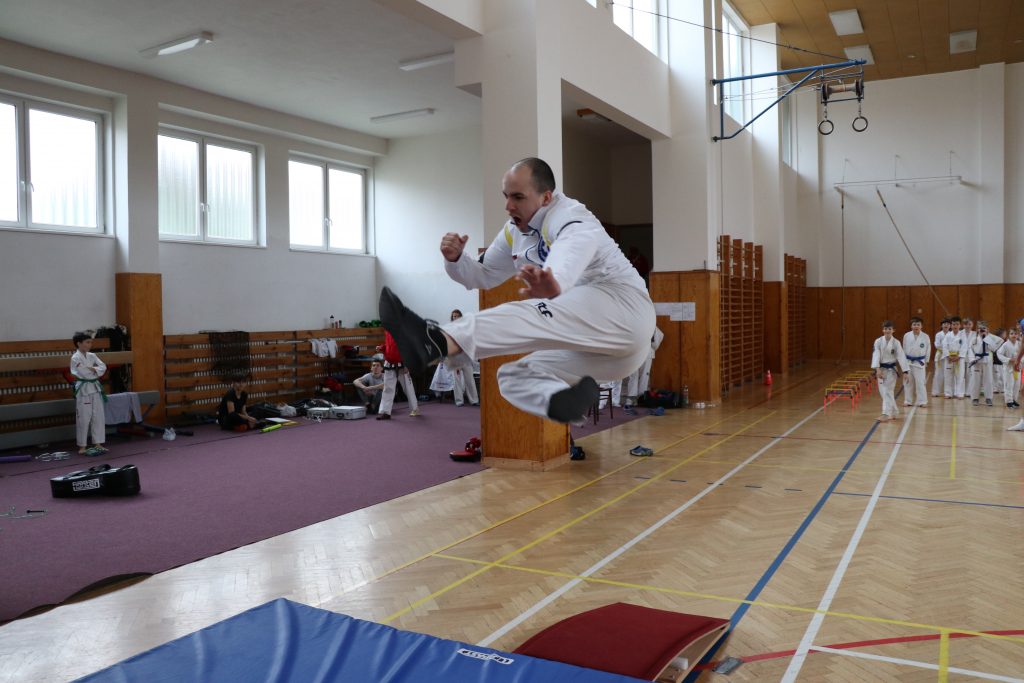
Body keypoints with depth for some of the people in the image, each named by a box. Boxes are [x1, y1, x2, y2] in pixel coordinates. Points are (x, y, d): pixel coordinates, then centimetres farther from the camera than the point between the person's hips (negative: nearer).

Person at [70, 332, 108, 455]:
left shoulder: (92, 356, 10)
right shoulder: (75, 358, -10)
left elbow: (103, 367, 0)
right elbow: (85, 373, -18)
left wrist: (93, 369, -17)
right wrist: (96, 372, -2)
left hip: (95, 388, 7)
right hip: (84, 390, -6)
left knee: (98, 417, 8)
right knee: (83, 418, -1)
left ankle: (98, 444, 17)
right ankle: (82, 446, 8)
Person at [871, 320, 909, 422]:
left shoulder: (896, 343, -6)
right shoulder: (878, 341, -5)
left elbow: (901, 357, -7)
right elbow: (876, 355, -12)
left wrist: (905, 371, -12)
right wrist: (878, 369, -24)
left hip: (891, 369, -2)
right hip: (881, 369, 2)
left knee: (888, 392, -8)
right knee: (883, 392, 8)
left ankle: (886, 414, -8)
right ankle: (893, 412, 25)